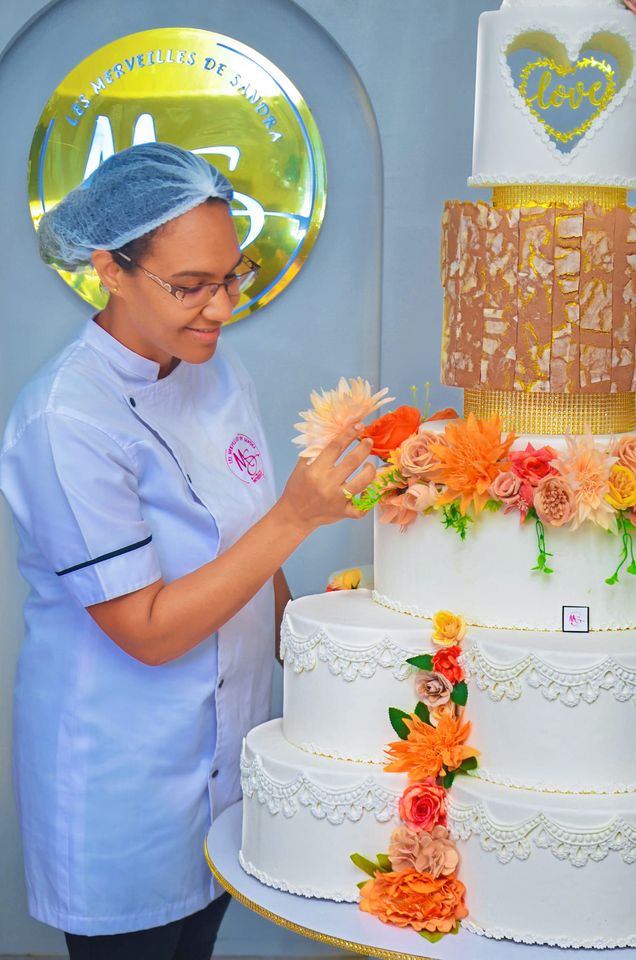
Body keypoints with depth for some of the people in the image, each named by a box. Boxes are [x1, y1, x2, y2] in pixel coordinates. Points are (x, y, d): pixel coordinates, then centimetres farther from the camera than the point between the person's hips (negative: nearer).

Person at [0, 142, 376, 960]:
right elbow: (147, 631, -24)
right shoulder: (67, 420, -24)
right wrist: (295, 517, -28)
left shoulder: (217, 370, 1)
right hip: (125, 781, -7)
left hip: (227, 751, 7)